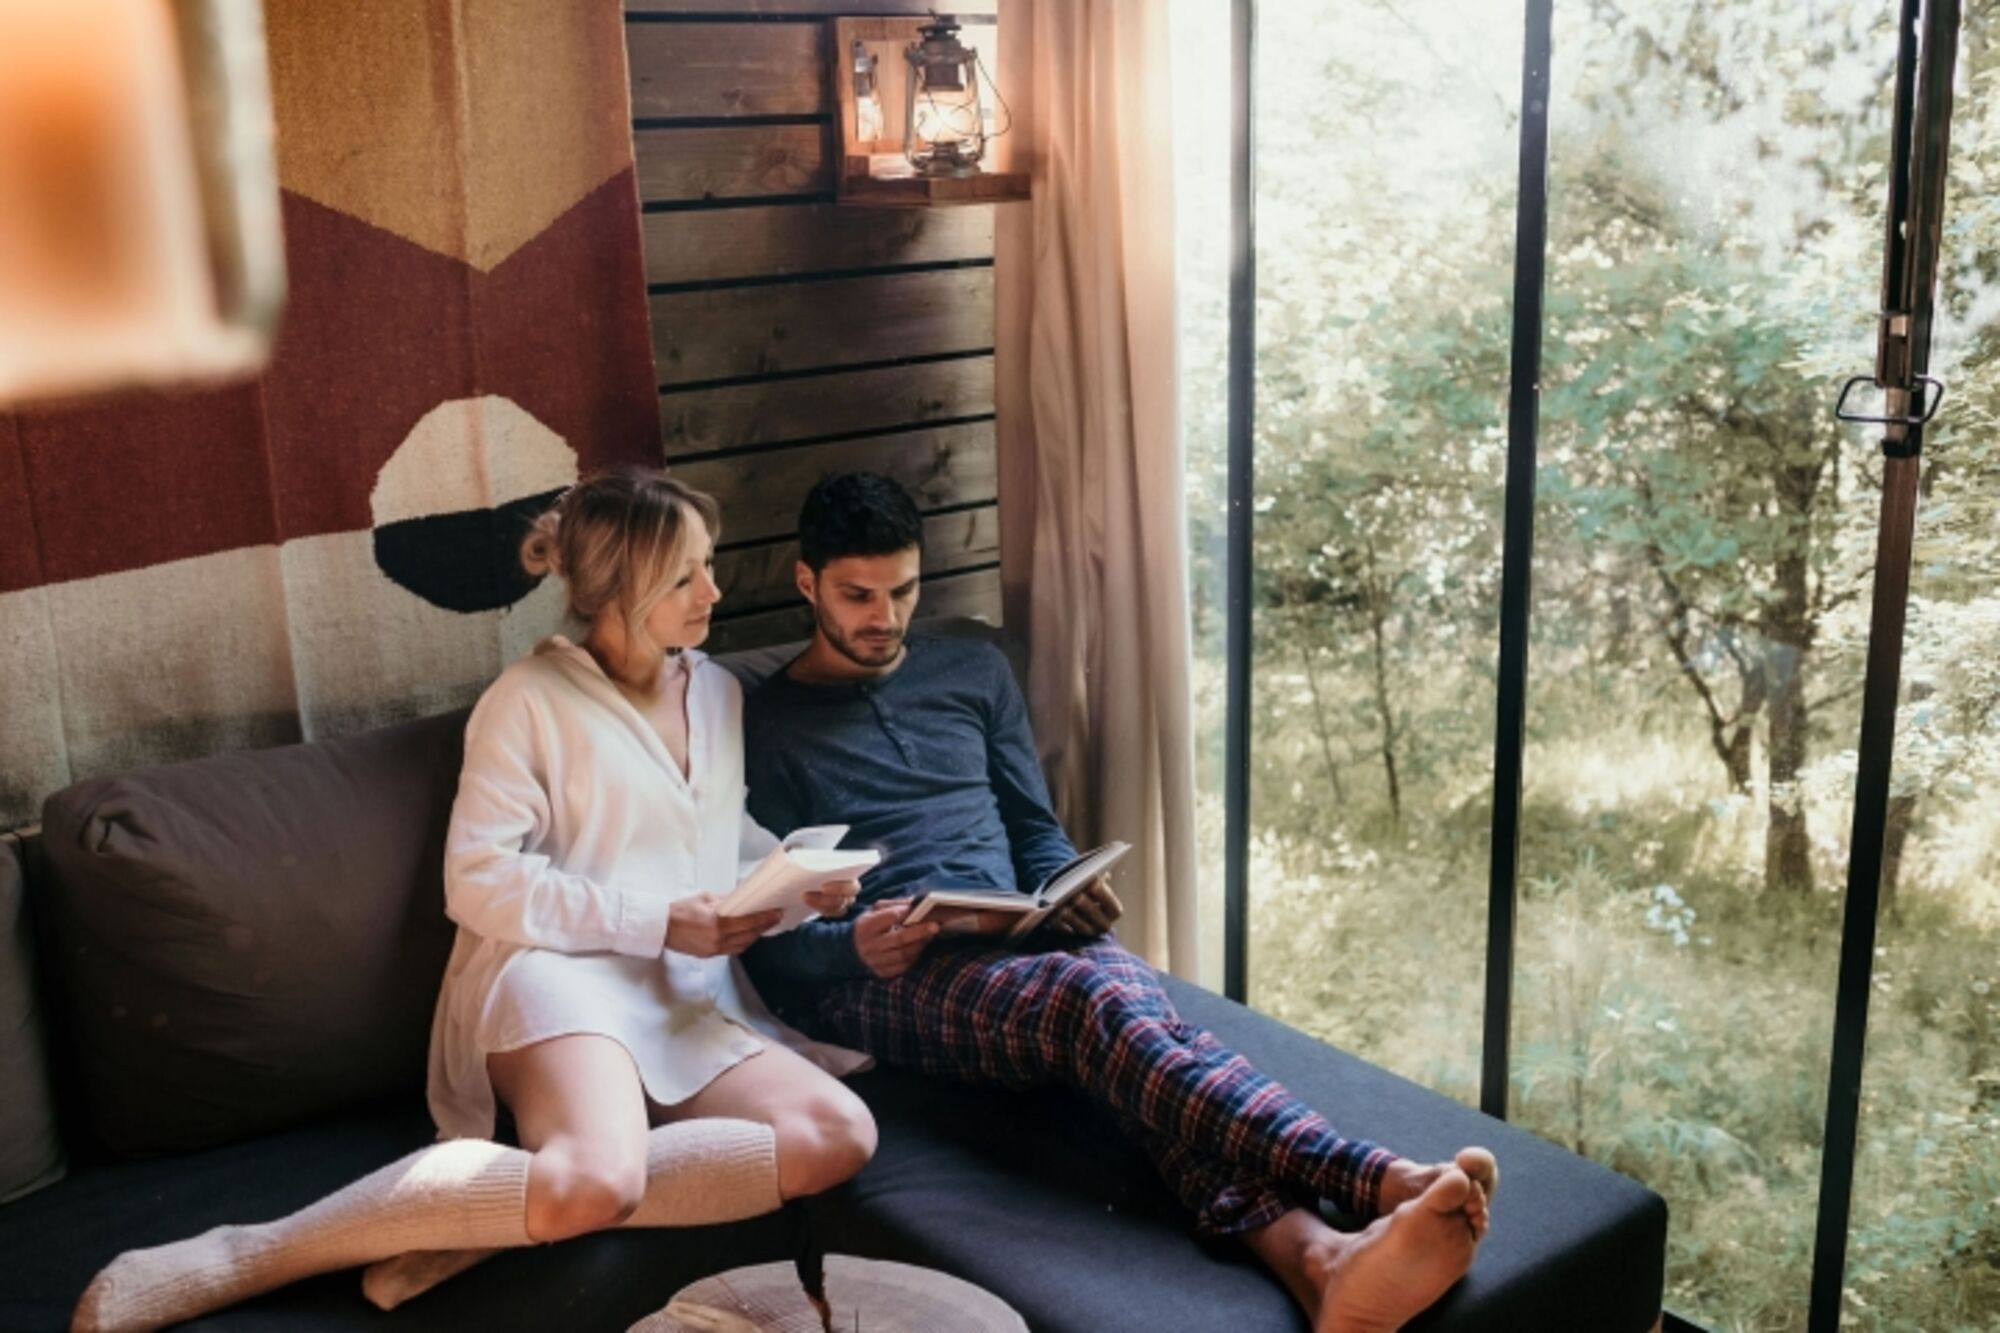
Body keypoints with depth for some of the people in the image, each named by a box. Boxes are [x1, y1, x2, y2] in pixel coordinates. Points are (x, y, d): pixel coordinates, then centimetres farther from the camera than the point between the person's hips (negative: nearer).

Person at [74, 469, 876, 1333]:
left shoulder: (719, 690, 17)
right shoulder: (533, 698, -2)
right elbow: (478, 883, -8)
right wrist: (654, 923, -14)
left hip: (687, 999, 7)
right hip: (562, 971, -6)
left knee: (839, 1134, -23)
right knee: (595, 1178, -38)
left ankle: (487, 1215, -22)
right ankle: (238, 1259, -25)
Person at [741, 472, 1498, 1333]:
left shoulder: (972, 671, 21)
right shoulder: (761, 723, 10)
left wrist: (1068, 895, -2)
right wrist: (850, 946, -18)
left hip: (1014, 945, 4)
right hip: (882, 980, -3)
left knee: (1127, 1003, -34)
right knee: (1099, 1001, -35)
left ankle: (1315, 1259, -58)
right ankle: (1379, 1184, -52)